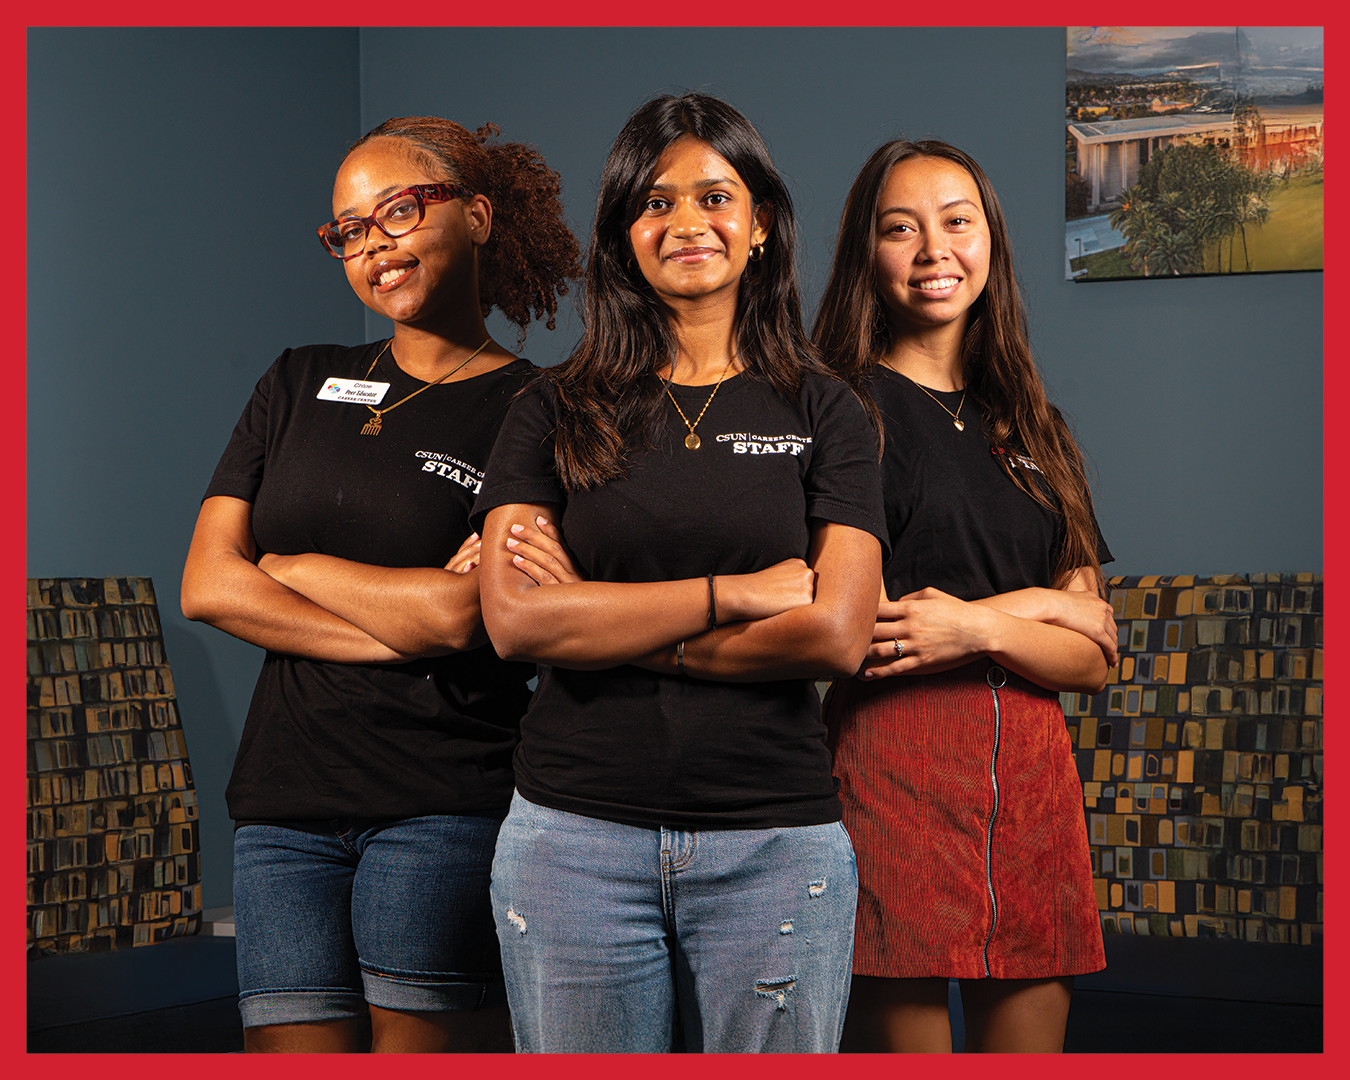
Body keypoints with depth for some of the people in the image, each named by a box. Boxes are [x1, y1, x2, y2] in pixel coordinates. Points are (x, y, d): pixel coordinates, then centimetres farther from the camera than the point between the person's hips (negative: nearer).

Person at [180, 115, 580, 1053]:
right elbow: (206, 586, 5)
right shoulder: (301, 387, 15)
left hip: (446, 808, -4)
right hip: (286, 800, 4)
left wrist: (285, 565, 2)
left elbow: (460, 616, -12)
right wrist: (397, 627, -5)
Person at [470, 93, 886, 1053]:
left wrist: (599, 620, -8)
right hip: (575, 837, 0)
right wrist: (738, 593, -11)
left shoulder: (822, 412, 6)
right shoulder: (556, 412, 6)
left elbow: (835, 635, -7)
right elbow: (514, 619, -8)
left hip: (774, 840, 0)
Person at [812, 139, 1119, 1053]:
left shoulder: (1026, 426, 17)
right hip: (892, 761, -5)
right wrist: (1035, 607, -1)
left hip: (1031, 773, 5)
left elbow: (1094, 659, 10)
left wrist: (977, 629, -10)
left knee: (1029, 1033, 4)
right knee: (901, 1030, -4)